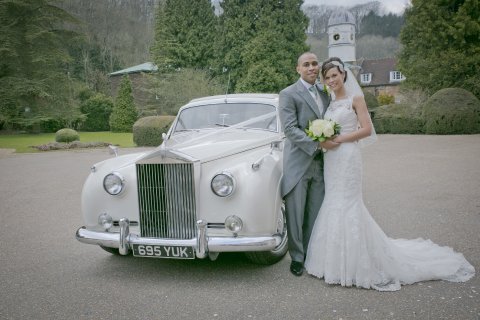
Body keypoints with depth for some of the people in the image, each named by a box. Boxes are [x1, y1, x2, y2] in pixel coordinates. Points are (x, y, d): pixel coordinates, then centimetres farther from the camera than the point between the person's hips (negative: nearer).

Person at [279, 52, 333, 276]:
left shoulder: (325, 94, 15)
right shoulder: (288, 94, -5)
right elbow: (290, 129, -14)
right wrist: (316, 144, -21)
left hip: (320, 164, 5)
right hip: (298, 163, -5)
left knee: (315, 214, 10)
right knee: (296, 214, 2)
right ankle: (297, 258, 16)